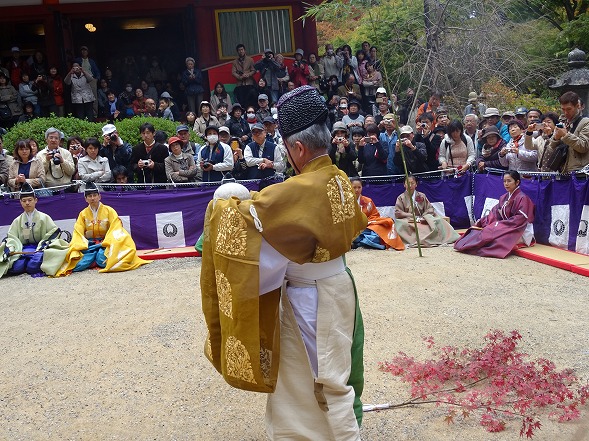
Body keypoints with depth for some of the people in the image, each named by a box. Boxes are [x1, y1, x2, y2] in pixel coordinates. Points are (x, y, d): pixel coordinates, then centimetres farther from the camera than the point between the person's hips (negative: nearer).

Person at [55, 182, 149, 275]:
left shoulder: (109, 210, 2)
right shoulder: (83, 214, 9)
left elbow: (115, 229, -6)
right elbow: (78, 233, 3)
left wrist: (106, 243, -22)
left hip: (105, 243, -2)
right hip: (89, 245, 2)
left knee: (102, 261, -35)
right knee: (78, 265, -28)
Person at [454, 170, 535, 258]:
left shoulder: (522, 198, -13)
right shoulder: (504, 197, 14)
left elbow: (520, 219, -21)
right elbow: (494, 213, 8)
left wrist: (500, 224, -22)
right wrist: (481, 221, -10)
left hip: (520, 233, -9)